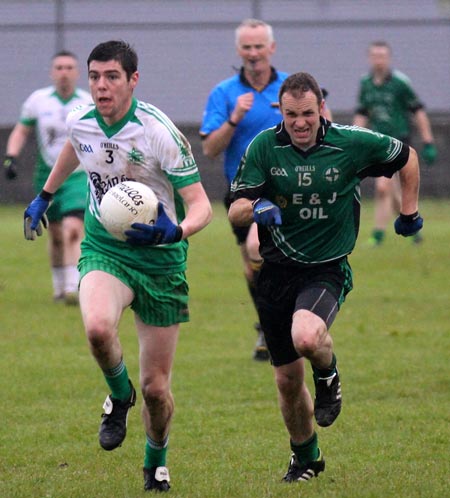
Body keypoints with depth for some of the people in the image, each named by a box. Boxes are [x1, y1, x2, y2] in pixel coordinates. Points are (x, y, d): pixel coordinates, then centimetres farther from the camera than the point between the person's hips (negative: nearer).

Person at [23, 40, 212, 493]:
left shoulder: (159, 132, -20)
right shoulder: (79, 123, -5)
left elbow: (200, 204, -19)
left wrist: (176, 230, -39)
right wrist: (45, 195, 32)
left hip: (159, 258, -2)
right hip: (103, 249, 2)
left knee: (155, 387, 1)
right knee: (98, 327, -33)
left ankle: (155, 463, 32)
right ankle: (119, 396, 0)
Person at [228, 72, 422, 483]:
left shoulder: (352, 144, -9)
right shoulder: (264, 147, -6)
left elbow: (407, 158, 10)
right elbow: (235, 213, -9)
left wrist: (410, 212, 11)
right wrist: (255, 208, -30)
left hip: (328, 268, -3)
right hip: (277, 271, 3)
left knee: (306, 337, -34)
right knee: (287, 379, 9)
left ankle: (328, 376, 3)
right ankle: (305, 457, 33)